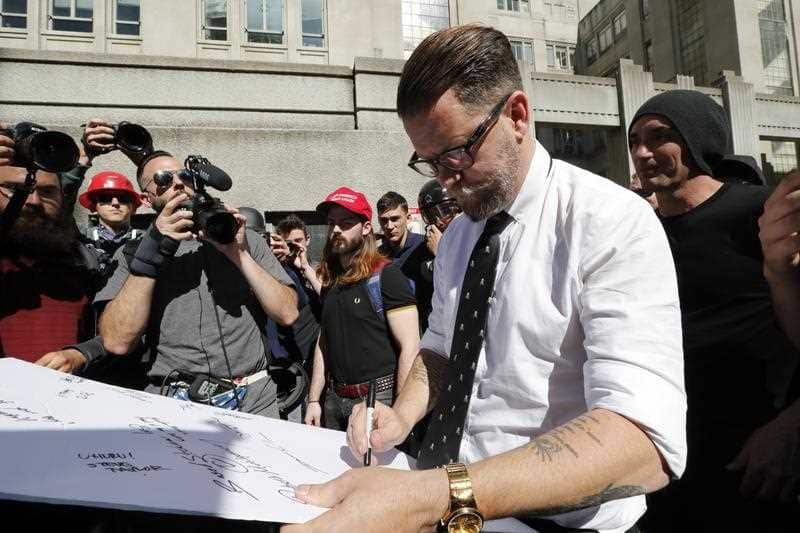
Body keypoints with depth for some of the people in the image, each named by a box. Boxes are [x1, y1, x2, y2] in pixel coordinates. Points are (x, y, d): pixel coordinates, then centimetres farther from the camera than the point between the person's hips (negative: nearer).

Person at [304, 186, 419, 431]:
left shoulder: (386, 276, -12)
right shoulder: (330, 281, 9)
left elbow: (410, 348, -17)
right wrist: (314, 400, 11)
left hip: (378, 399, -6)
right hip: (334, 399, 6)